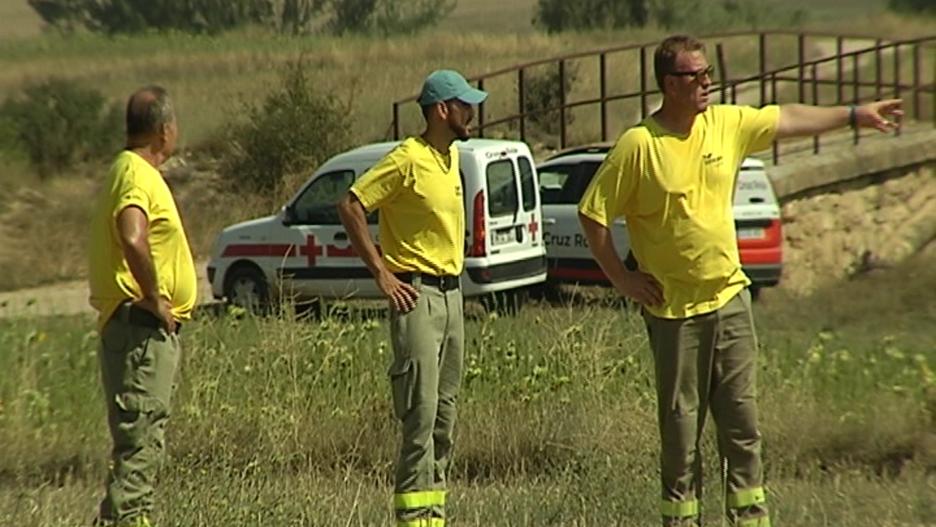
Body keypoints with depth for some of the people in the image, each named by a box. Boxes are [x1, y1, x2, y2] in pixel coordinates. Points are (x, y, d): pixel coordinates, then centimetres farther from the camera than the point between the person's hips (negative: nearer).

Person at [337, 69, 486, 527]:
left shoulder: (453, 156, 12)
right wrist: (381, 273, -16)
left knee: (444, 414, 11)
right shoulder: (408, 159, -14)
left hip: (451, 292, 9)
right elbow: (350, 206, -17)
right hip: (417, 295, -9)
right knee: (421, 415, -11)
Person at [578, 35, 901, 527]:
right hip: (674, 309, -5)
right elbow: (592, 215, -9)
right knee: (681, 423, 2)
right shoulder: (638, 145, -13)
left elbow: (788, 119, 17)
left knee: (742, 418, 8)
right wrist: (622, 279, -8)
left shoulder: (727, 124, 3)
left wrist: (854, 114, 22)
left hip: (730, 298, 5)